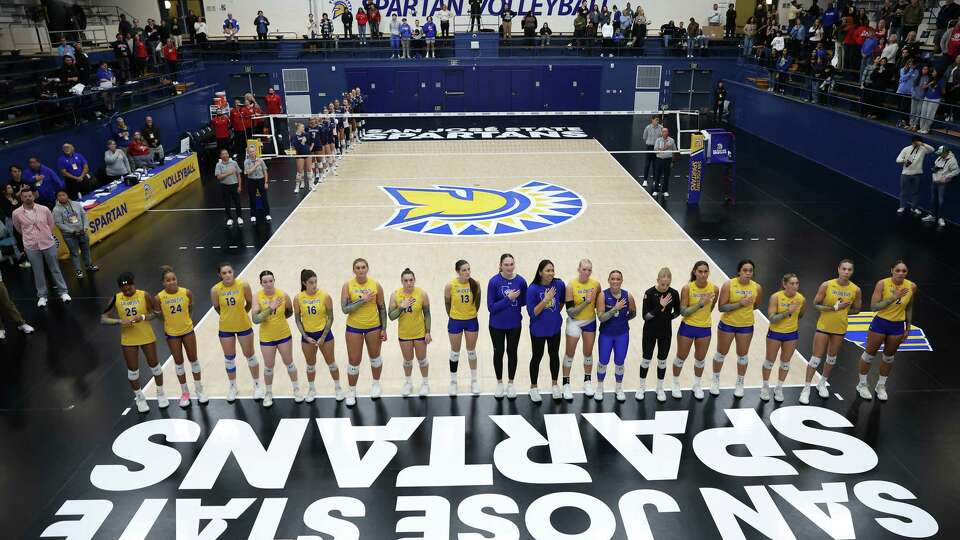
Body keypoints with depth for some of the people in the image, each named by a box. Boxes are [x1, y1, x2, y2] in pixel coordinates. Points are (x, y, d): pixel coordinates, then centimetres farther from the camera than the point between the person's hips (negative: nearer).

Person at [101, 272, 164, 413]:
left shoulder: (144, 295, -12)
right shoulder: (116, 299, -8)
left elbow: (154, 313, -5)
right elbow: (103, 319, -8)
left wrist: (142, 317, -24)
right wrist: (120, 321, -24)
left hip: (147, 337, -1)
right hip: (128, 340, 1)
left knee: (154, 365, 12)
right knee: (132, 369, 10)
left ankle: (161, 393, 32)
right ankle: (140, 398, 30)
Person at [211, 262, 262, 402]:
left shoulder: (243, 285, -17)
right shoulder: (215, 290, -14)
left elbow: (250, 303, -2)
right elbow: (217, 308, 3)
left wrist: (239, 314, 6)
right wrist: (228, 316, 8)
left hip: (244, 326, -1)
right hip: (225, 328, 1)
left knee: (250, 355, 12)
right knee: (229, 358, 15)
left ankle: (257, 385, 29)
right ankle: (232, 386, 35)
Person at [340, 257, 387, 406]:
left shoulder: (375, 285, -7)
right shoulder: (347, 286, -10)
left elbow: (382, 308, 0)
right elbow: (345, 309, -17)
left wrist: (384, 329, -1)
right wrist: (362, 300, -25)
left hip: (373, 327, 1)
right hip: (354, 327, -1)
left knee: (375, 356, 17)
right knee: (354, 361, 3)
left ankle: (376, 384, 41)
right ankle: (352, 391, 22)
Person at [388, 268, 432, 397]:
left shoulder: (422, 294, -14)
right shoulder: (395, 295, -12)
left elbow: (427, 314, -6)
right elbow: (391, 316, -11)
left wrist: (428, 332, -6)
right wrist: (401, 307, -26)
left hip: (420, 333, -1)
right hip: (404, 334, 1)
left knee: (421, 359, 13)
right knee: (407, 360, 16)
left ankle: (425, 383, 34)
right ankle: (408, 383, 39)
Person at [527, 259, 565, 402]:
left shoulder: (559, 284, -11)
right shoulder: (533, 289, -21)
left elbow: (563, 299, 11)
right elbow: (532, 313, -21)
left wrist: (556, 312, 10)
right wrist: (545, 300, -29)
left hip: (555, 327, 3)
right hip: (538, 330, -3)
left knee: (554, 355, 18)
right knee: (537, 357, 11)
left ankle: (555, 384, 39)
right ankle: (533, 387, 31)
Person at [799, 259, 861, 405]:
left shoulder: (855, 289, -7)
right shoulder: (826, 285, -13)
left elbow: (856, 310, 5)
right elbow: (815, 304, -10)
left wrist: (842, 312, -10)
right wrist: (834, 308, -22)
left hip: (840, 328, 3)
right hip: (823, 326, -3)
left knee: (832, 357, 17)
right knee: (816, 358, -2)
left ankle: (822, 384, 37)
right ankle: (806, 388, 8)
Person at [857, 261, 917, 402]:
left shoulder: (912, 287, -6)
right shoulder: (882, 284, -17)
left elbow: (909, 309, 7)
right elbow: (873, 306, -19)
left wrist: (908, 328, 10)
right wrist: (893, 298, -28)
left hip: (898, 326, 3)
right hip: (880, 323, -3)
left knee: (889, 357, 16)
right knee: (870, 354, 9)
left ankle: (881, 386, 34)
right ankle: (862, 384, 26)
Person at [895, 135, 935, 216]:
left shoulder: (922, 149, -2)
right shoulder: (906, 149, -4)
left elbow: (932, 150, -18)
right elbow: (898, 159, -6)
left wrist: (922, 144, -24)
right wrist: (904, 161, -27)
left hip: (917, 174, 1)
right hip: (906, 173, -1)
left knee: (914, 191, 12)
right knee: (904, 190, 7)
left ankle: (913, 207, 22)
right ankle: (902, 207, 20)